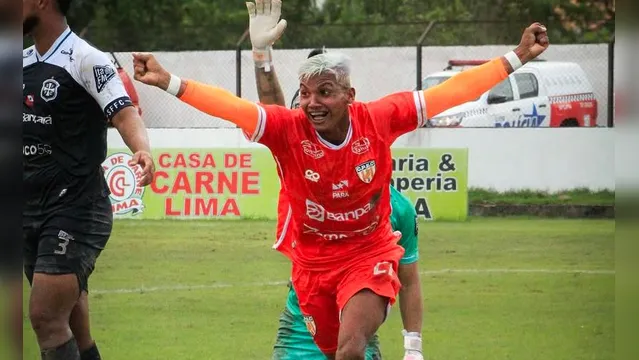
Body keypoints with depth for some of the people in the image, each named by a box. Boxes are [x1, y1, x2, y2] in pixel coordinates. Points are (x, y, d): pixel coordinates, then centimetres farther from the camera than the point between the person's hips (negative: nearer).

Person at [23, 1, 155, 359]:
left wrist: (143, 151, -41)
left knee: (47, 317, -15)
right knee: (73, 329, 11)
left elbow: (125, 114, -21)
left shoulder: (86, 59, -11)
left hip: (75, 210, -7)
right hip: (33, 209, 7)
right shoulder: (25, 62, 12)